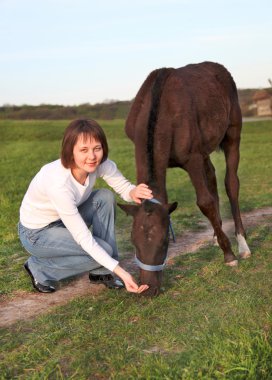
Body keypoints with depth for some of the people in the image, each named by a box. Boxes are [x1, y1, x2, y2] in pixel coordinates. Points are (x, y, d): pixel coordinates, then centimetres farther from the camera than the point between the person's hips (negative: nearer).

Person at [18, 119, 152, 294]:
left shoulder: (100, 163, -21)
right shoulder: (58, 182, -37)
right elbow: (83, 238, -32)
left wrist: (134, 192, -37)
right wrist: (120, 272, -34)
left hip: (66, 218, 6)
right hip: (37, 233, -6)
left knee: (105, 197, -15)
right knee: (104, 251, -19)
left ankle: (101, 272, -2)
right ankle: (39, 268, 2)